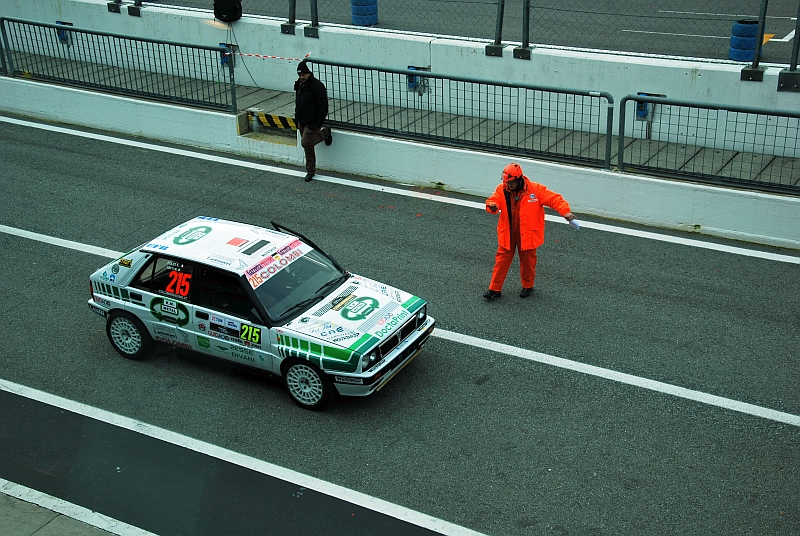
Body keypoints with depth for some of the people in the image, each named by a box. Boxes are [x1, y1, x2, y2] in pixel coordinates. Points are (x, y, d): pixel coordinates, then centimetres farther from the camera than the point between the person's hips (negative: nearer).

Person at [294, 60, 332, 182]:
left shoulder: (317, 86, -19)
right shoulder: (299, 85, 8)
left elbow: (323, 106, -20)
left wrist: (319, 123, -22)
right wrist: (296, 119, 16)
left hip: (312, 122, -8)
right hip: (302, 122, 8)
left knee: (306, 144, -11)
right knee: (307, 147, 12)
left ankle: (325, 133, 14)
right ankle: (310, 171, 27)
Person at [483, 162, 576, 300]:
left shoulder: (536, 189, -15)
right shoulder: (502, 189, -8)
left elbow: (554, 199, -16)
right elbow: (493, 200, -10)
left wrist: (565, 211, -31)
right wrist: (492, 206, -36)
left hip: (528, 234, -2)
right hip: (507, 234, 2)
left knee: (527, 261, 15)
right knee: (502, 260, 7)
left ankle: (528, 286, 36)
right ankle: (494, 289, 17)